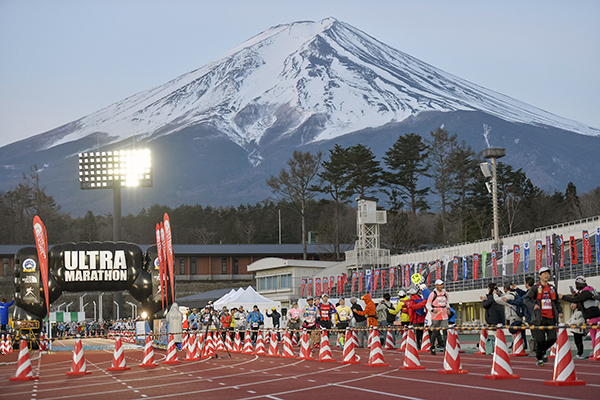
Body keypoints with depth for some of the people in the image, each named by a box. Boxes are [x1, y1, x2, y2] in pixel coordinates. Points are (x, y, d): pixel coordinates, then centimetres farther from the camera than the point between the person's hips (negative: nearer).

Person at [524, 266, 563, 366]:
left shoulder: (552, 288, 15)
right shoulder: (536, 288, 1)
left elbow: (557, 302, 22)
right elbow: (526, 299, -2)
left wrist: (560, 312, 7)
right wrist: (533, 305, -21)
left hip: (551, 318, 4)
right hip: (539, 318, -4)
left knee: (552, 338, -2)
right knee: (540, 340, -5)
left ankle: (543, 352, 26)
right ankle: (539, 359, 14)